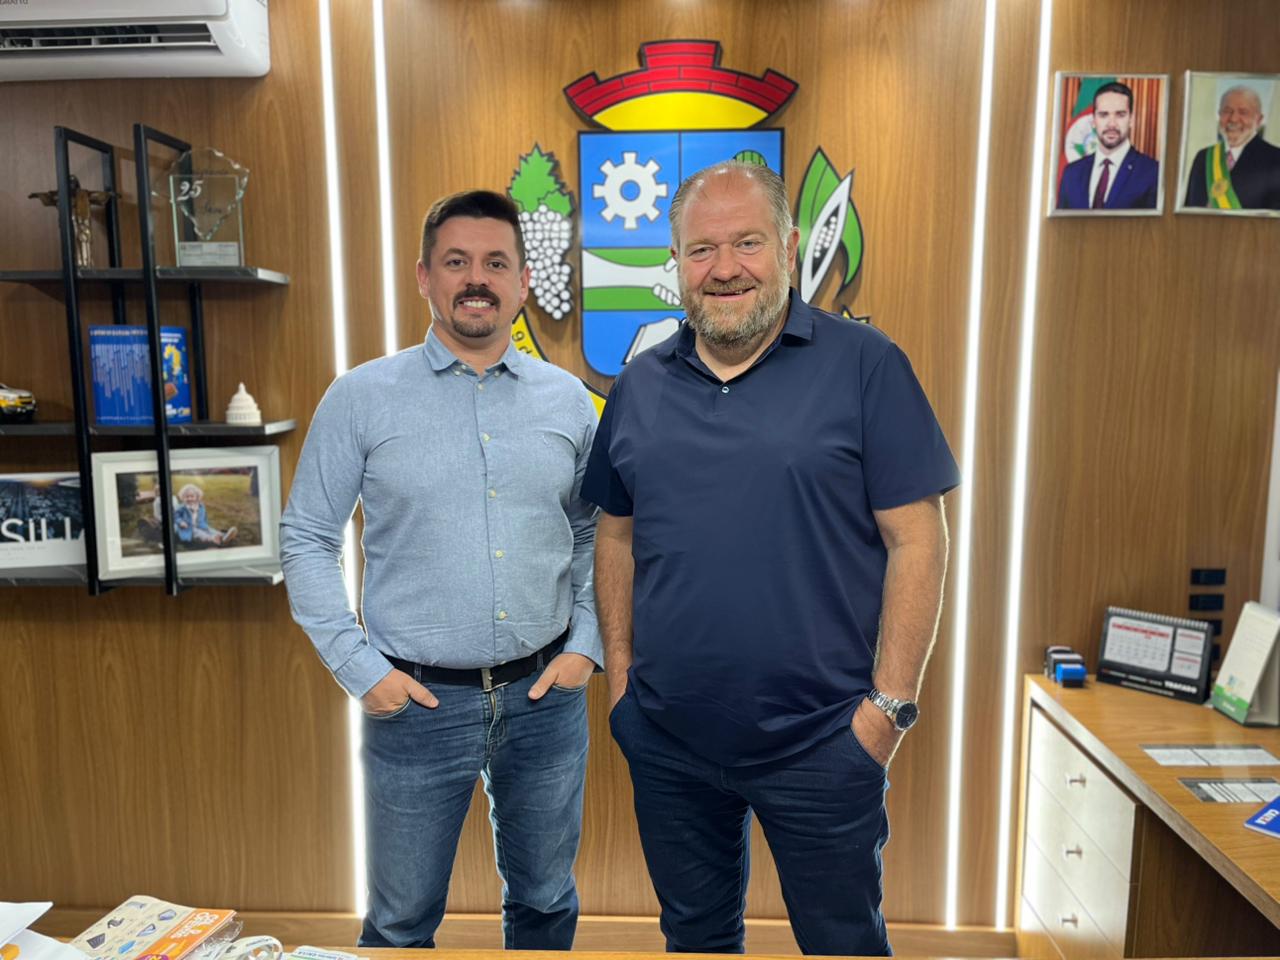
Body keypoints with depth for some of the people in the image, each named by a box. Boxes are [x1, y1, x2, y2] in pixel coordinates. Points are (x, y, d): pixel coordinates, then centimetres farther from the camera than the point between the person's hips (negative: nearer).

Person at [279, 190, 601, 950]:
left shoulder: (567, 398, 3)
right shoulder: (362, 397, -5)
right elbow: (307, 540, 0)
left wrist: (586, 642, 0)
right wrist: (358, 666, -7)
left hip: (546, 695, 3)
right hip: (417, 700, -2)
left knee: (546, 903, 20)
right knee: (402, 922, 16)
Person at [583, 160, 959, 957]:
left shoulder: (865, 366, -9)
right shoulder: (640, 384, 4)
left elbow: (917, 541, -10)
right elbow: (617, 535, 10)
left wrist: (890, 704, -13)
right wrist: (619, 667, 5)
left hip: (819, 743, -3)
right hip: (666, 741, 4)